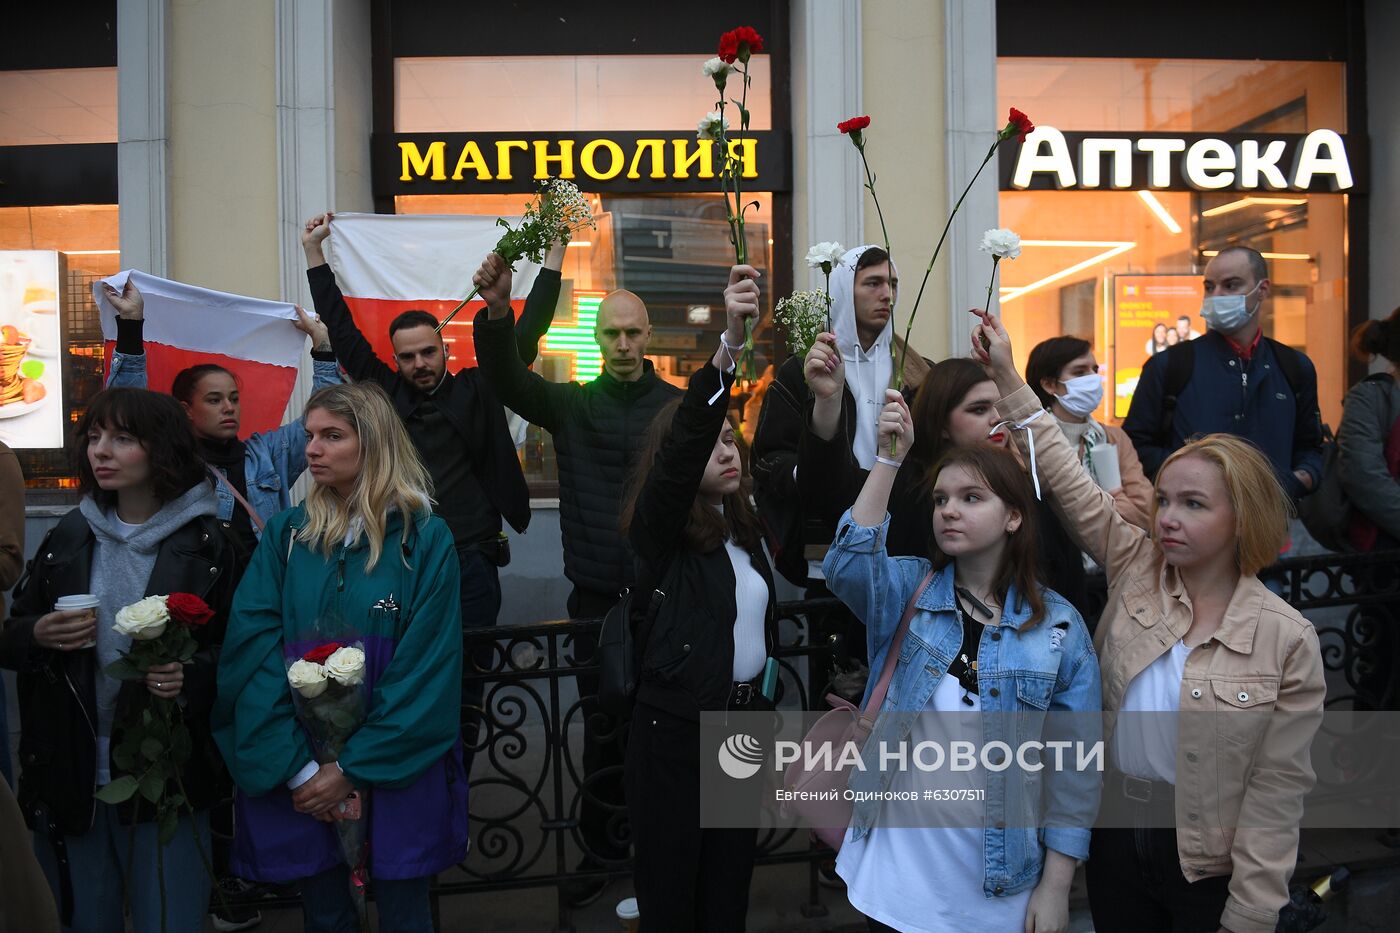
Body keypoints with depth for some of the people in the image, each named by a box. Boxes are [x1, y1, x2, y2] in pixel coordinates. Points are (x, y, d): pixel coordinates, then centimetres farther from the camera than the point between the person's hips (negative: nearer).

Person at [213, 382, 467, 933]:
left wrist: (354, 769, -14)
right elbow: (252, 649, -6)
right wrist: (296, 765, -15)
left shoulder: (425, 539, -6)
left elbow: (427, 668, -10)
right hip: (298, 781, 2)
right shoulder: (287, 534, 2)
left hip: (395, 769, -2)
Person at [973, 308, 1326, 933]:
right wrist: (1007, 376, -8)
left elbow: (1278, 787, -13)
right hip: (1116, 829, 4)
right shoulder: (1138, 570, -3)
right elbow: (1069, 484, -5)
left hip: (1208, 866, -4)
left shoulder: (1287, 640, -13)